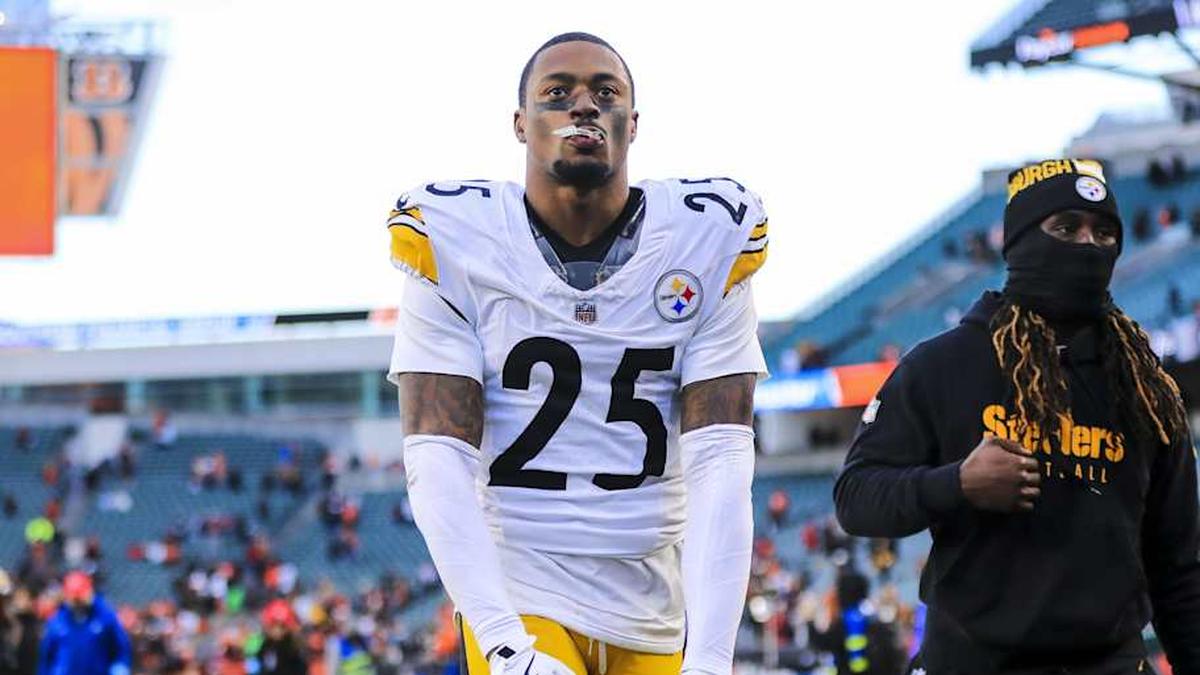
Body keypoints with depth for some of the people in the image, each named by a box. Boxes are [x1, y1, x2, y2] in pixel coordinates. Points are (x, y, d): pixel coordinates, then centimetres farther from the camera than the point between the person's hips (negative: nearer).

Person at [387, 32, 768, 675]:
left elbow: (719, 462, -5)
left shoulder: (704, 246, 0)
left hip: (660, 611, 2)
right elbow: (438, 462, -8)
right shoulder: (455, 245, -3)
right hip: (518, 595, -2)